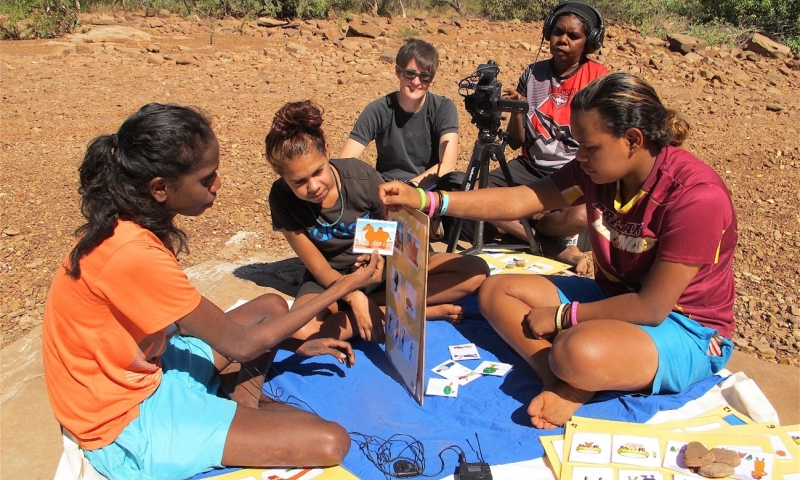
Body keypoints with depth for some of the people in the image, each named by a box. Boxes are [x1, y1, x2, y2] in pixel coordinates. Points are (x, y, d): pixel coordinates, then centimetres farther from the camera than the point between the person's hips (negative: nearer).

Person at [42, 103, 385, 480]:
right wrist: (343, 287, -14)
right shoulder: (133, 255, -31)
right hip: (127, 424, -9)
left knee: (272, 307, 16)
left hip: (142, 373, 9)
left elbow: (180, 320, 5)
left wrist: (295, 343, 1)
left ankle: (246, 403, 5)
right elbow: (240, 346, -21)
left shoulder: (128, 224, -3)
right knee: (329, 442, -19)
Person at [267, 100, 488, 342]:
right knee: (297, 328, -36)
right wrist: (355, 298, -32)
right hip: (333, 279, 0)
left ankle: (374, 303, -19)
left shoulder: (362, 176, -21)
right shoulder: (282, 198, -19)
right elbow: (319, 268, -15)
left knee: (475, 270, -19)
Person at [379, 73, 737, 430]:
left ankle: (573, 382, -6)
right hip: (615, 297, 8)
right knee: (495, 291, -1)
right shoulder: (599, 168, -7)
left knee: (579, 352, -40)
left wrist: (562, 316, -18)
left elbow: (652, 307, -26)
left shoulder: (696, 196, -27)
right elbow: (518, 200, -12)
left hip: (687, 330, -8)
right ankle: (563, 382, -16)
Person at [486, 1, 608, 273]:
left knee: (580, 216, -35)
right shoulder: (532, 74, 4)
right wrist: (517, 111, -15)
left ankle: (516, 230, -5)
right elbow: (515, 142, 4)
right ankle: (556, 246, -11)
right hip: (531, 167, 3)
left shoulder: (598, 78, -3)